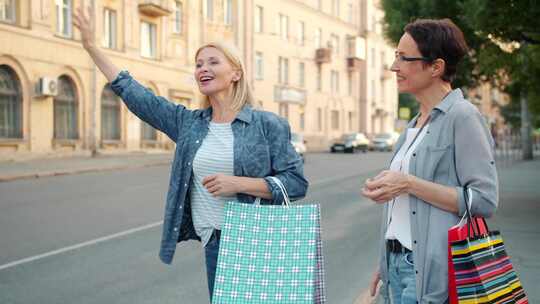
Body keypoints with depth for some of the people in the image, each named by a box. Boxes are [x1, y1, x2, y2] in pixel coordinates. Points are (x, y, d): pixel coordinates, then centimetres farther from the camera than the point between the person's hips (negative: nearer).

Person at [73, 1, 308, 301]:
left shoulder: (267, 124, -6)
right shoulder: (188, 122, 6)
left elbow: (296, 182, -9)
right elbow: (135, 95, 9)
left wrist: (238, 183, -19)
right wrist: (90, 45, 9)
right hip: (215, 243, 4)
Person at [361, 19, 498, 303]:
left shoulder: (462, 116, -11)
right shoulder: (415, 124, 13)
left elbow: (484, 200, -17)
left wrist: (408, 184, -19)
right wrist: (387, 262, 17)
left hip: (431, 271, -7)